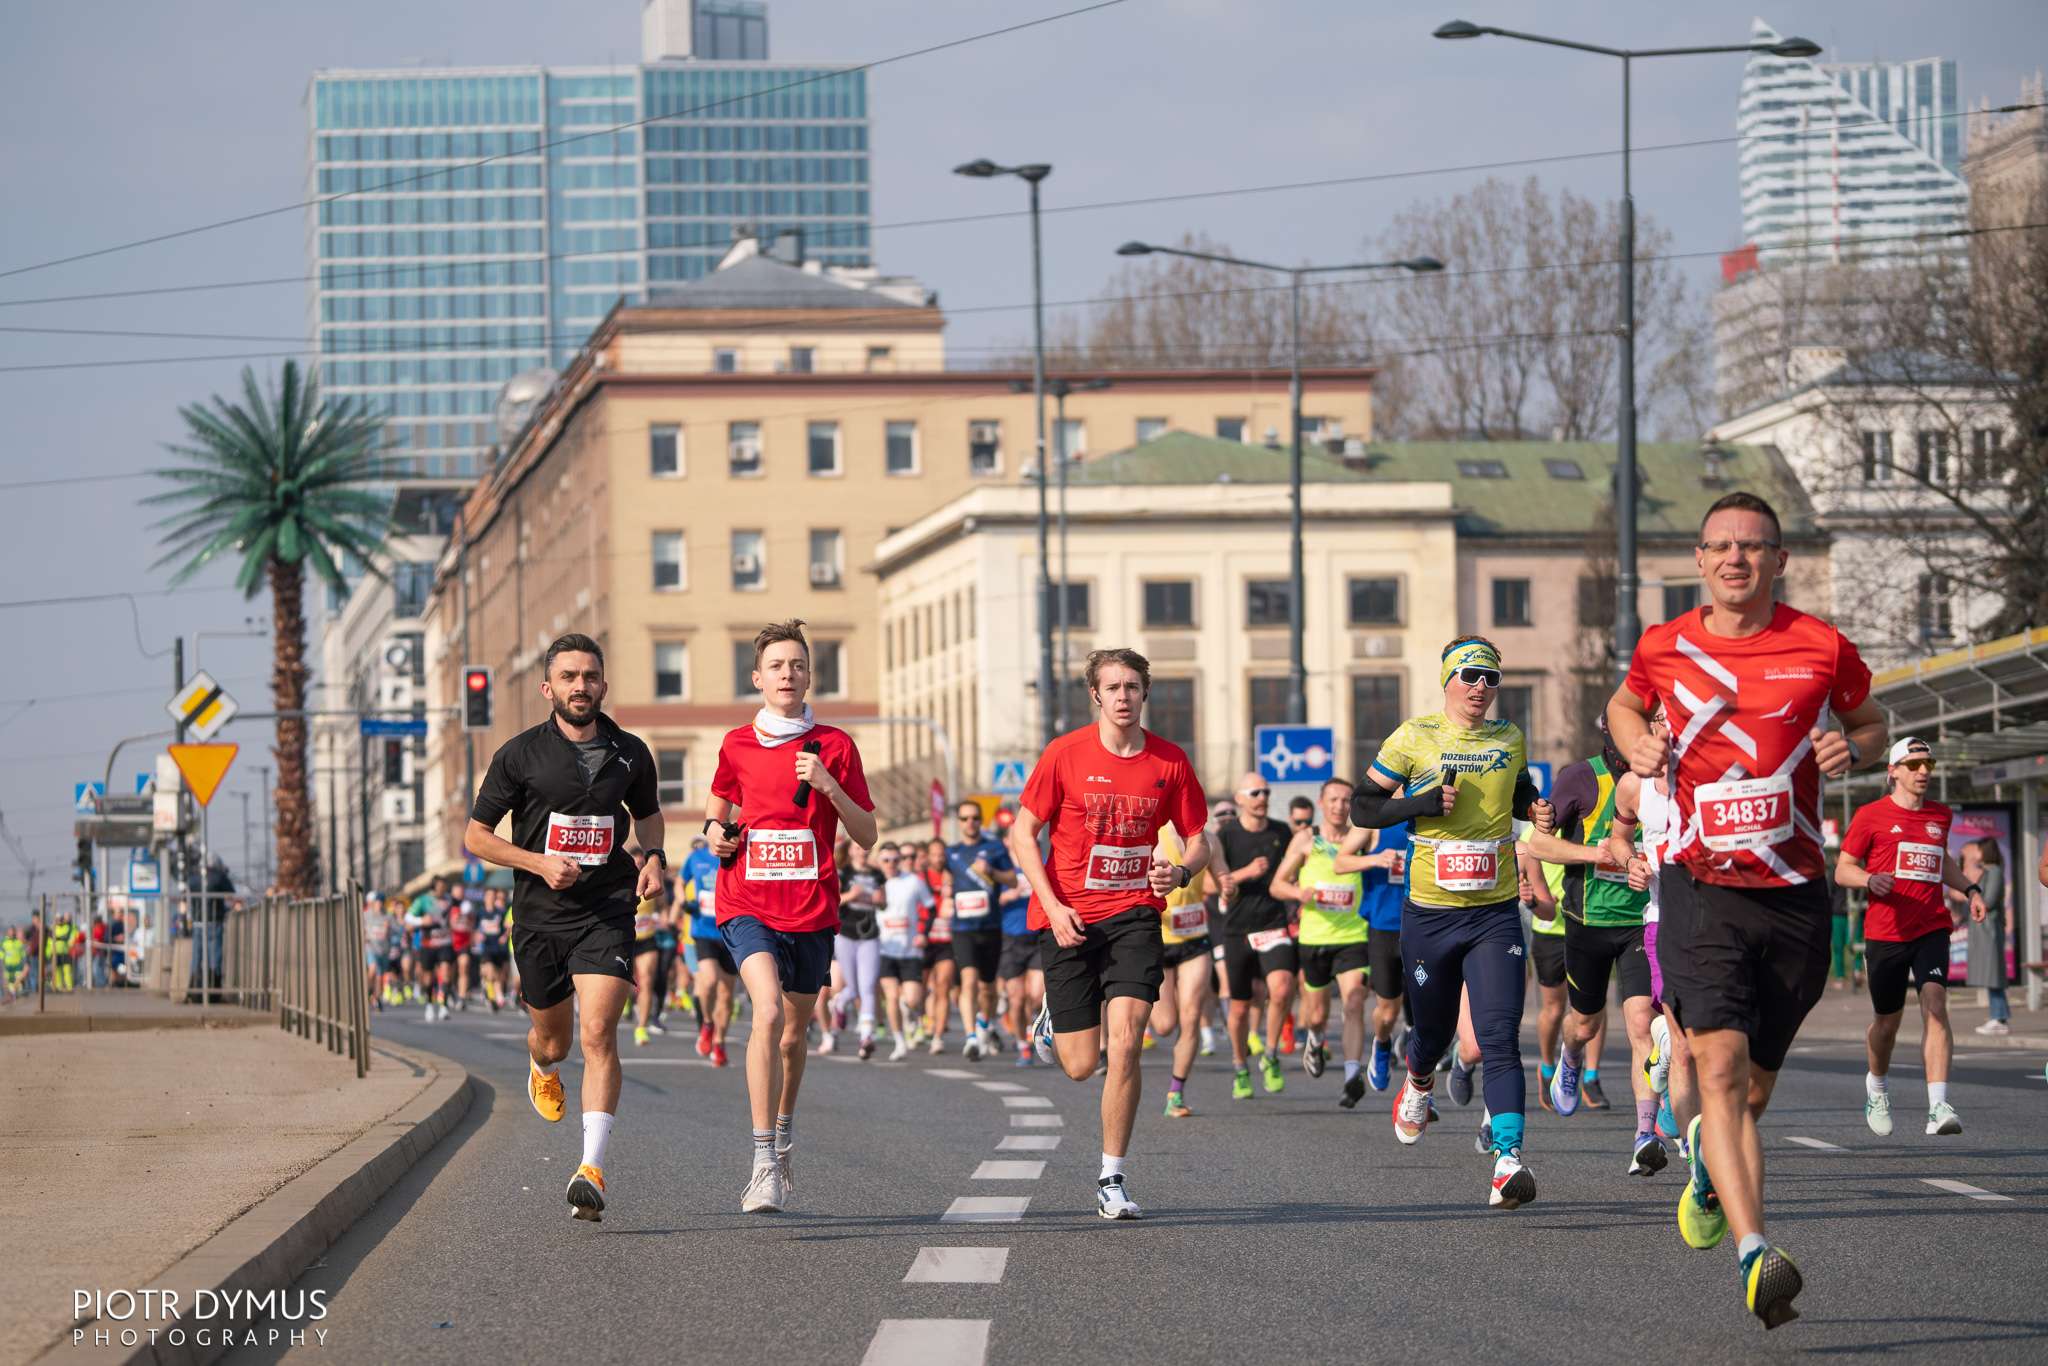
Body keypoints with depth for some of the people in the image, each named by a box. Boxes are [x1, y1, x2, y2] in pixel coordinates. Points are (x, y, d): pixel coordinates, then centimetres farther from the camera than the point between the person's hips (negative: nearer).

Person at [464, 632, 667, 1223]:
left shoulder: (630, 753, 3)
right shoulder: (520, 754, -4)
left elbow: (648, 812, 24)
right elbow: (477, 835, 1)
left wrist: (654, 855, 3)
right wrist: (539, 862, -13)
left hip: (607, 914, 0)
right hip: (540, 915, 1)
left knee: (598, 1034, -17)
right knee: (553, 1038, 15)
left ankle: (591, 1169, -21)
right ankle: (541, 1067, 55)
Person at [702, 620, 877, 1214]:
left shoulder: (834, 746, 2)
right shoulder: (736, 746, 6)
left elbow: (866, 837, 2)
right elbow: (719, 803, 25)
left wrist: (829, 786, -13)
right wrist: (715, 830, 3)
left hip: (812, 909, 1)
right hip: (748, 903, -1)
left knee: (794, 1033, 13)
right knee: (768, 1012, -24)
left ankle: (784, 1130, 43)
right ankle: (765, 1164, -26)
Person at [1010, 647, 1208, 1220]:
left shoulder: (1170, 761, 0)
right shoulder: (1066, 754, -6)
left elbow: (1197, 840, 9)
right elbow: (1022, 834, -1)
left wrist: (1181, 872, -15)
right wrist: (1053, 905, -12)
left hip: (1134, 914, 1)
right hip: (1068, 919, -1)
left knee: (1124, 1043, -16)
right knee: (1081, 1065, 1)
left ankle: (1112, 1180, -6)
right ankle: (1053, 1020, 41)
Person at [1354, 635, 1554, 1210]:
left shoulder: (1510, 739, 8)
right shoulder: (1414, 737, -2)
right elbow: (1362, 806, 0)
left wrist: (1537, 812, 5)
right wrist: (1422, 804, -15)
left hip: (1495, 912, 1)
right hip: (1430, 912, -1)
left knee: (1500, 1038, -15)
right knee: (1434, 1031, 14)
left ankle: (1508, 1161, -24)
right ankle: (1418, 1082, 52)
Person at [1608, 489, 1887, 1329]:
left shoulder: (1822, 648, 0)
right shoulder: (1664, 647, 2)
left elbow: (1871, 725, 16)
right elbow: (1626, 703, 24)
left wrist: (1850, 750, -7)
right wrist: (1637, 744, 2)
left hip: (1795, 897, 1)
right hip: (1702, 890, -1)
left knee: (1752, 1088, 12)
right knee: (1721, 1065, -21)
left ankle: (1709, 1162, 49)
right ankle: (1754, 1254, -29)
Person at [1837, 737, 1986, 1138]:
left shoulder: (1941, 816, 14)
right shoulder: (1871, 815, 0)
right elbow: (1842, 870, 1)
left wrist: (1970, 889, 16)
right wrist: (1870, 879, -19)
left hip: (1931, 928, 2)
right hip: (1884, 933, -2)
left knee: (1935, 1003, -19)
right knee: (1888, 1020, 8)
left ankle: (1939, 1106, -27)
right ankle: (1876, 1086, 40)